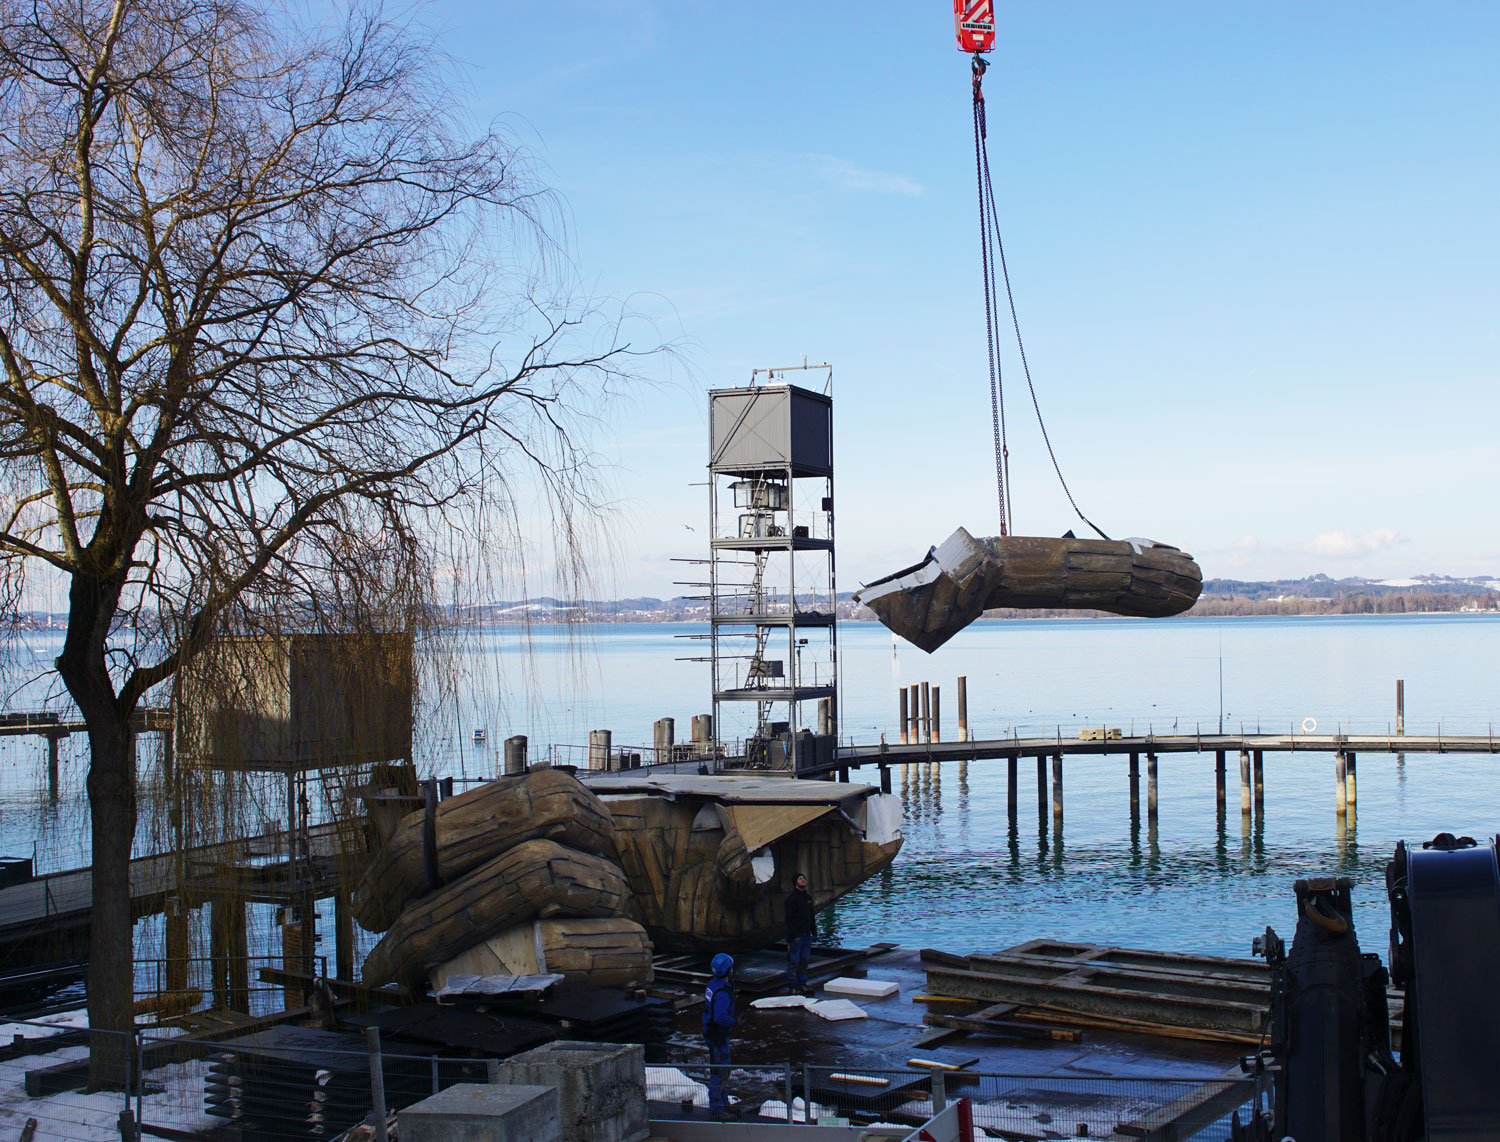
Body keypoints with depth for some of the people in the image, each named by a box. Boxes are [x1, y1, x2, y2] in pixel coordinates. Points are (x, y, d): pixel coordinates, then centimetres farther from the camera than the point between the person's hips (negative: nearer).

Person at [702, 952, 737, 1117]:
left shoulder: (713, 984, 3)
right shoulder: (722, 992, -28)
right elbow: (720, 1018, -35)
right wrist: (734, 1021, -18)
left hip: (711, 1031, 10)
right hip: (718, 1035, -10)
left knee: (722, 1067, 21)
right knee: (719, 1070, 0)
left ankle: (722, 1102, 35)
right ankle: (716, 1107, 8)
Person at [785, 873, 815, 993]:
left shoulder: (808, 898, 14)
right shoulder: (791, 898, -11)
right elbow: (790, 918, -16)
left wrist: (813, 932, 15)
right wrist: (795, 936, -20)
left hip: (806, 934, 7)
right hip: (795, 935, -7)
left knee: (804, 961, 12)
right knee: (794, 962, -4)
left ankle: (802, 984, 19)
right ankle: (793, 986, 2)